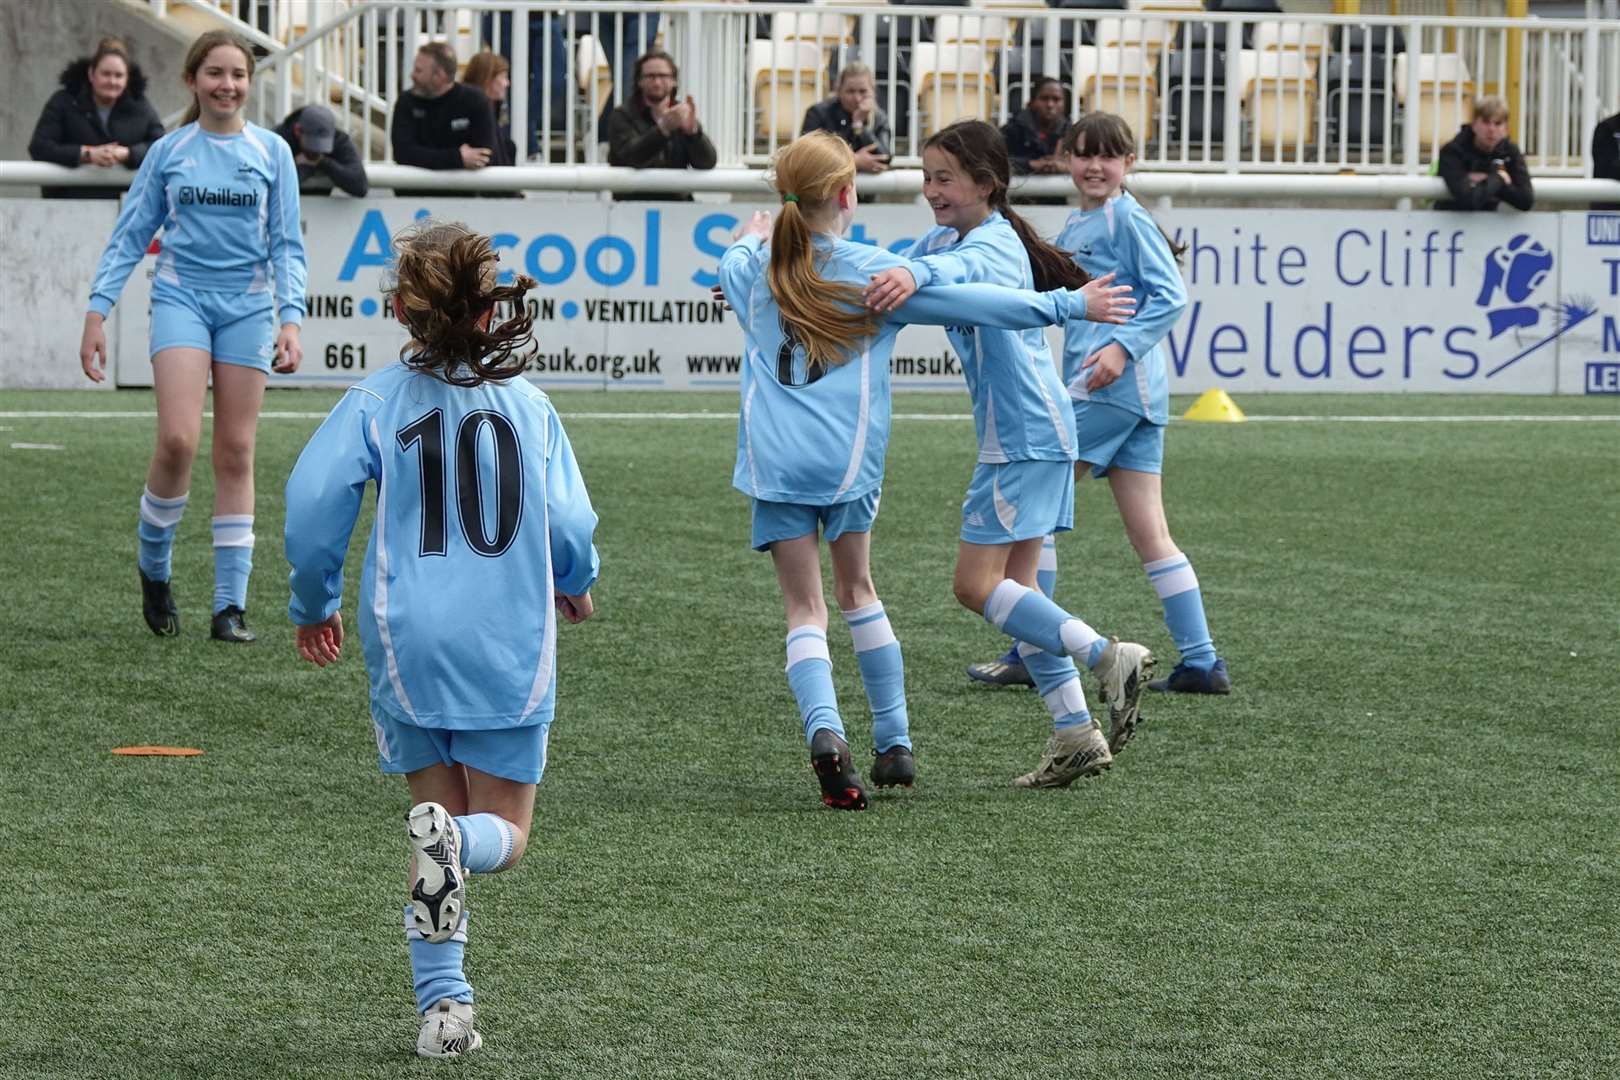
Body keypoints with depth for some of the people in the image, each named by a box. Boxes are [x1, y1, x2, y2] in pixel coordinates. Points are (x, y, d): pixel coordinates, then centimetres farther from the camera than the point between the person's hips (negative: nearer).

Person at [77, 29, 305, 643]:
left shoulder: (272, 153, 5)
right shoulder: (168, 152, 4)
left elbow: (286, 245, 6)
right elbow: (130, 236, 7)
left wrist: (290, 320, -6)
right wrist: (97, 314, 0)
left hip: (247, 306, 1)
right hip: (182, 295, -1)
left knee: (235, 454, 1)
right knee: (178, 440, -17)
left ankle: (230, 605, 4)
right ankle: (153, 566, 7)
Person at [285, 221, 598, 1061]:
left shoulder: (376, 401, -2)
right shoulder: (530, 405, 3)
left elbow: (312, 499, -11)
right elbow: (570, 525, 3)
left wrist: (313, 605, 6)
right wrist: (575, 585, 26)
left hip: (409, 645, 0)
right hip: (512, 646, 0)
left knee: (440, 808, 16)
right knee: (503, 833, 9)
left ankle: (443, 1000, 3)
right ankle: (458, 840, -29)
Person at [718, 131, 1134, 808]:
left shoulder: (758, 270, 8)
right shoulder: (873, 271, -1)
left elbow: (729, 268, 35)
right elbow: (979, 304, -2)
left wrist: (749, 242, 57)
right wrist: (1070, 305, 5)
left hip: (774, 461, 1)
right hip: (847, 456, -1)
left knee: (805, 611, 1)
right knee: (857, 592, 19)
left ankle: (825, 731, -25)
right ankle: (894, 745, 21)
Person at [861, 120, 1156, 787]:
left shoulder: (995, 243, -15)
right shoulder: (944, 237, 13)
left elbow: (961, 267, -39)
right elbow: (877, 276, 21)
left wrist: (913, 274, -61)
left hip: (1026, 436, -10)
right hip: (1019, 438, 10)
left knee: (976, 584, -11)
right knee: (1011, 591, 10)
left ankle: (1108, 658, -11)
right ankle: (1075, 735, 10)